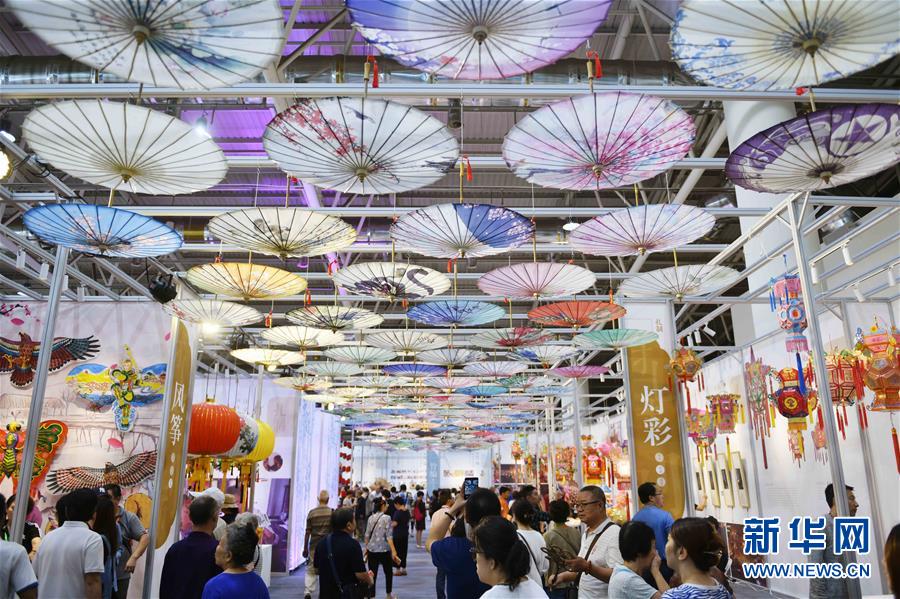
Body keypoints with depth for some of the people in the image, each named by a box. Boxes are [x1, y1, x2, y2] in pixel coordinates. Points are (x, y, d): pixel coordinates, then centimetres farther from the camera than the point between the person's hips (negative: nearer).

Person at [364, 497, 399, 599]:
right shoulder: (386, 518, -11)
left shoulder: (370, 518, 3)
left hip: (371, 550, 4)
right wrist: (393, 552, -17)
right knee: (388, 572, 18)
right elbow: (389, 536, -16)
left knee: (372, 575, 6)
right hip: (384, 550, -4)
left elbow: (367, 535, 7)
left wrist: (366, 548, 19)